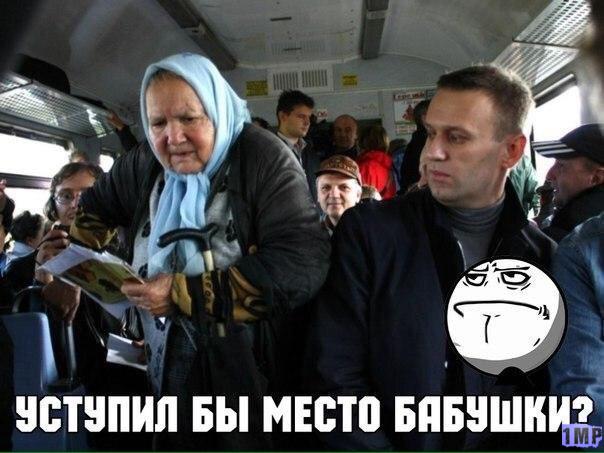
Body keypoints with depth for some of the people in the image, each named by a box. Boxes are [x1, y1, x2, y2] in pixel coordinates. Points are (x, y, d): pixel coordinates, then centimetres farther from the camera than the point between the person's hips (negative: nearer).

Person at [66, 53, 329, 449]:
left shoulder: (264, 158, -16)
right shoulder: (145, 167, 2)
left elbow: (304, 265, -27)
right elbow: (96, 207, 23)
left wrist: (185, 295, -25)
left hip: (255, 377, -4)